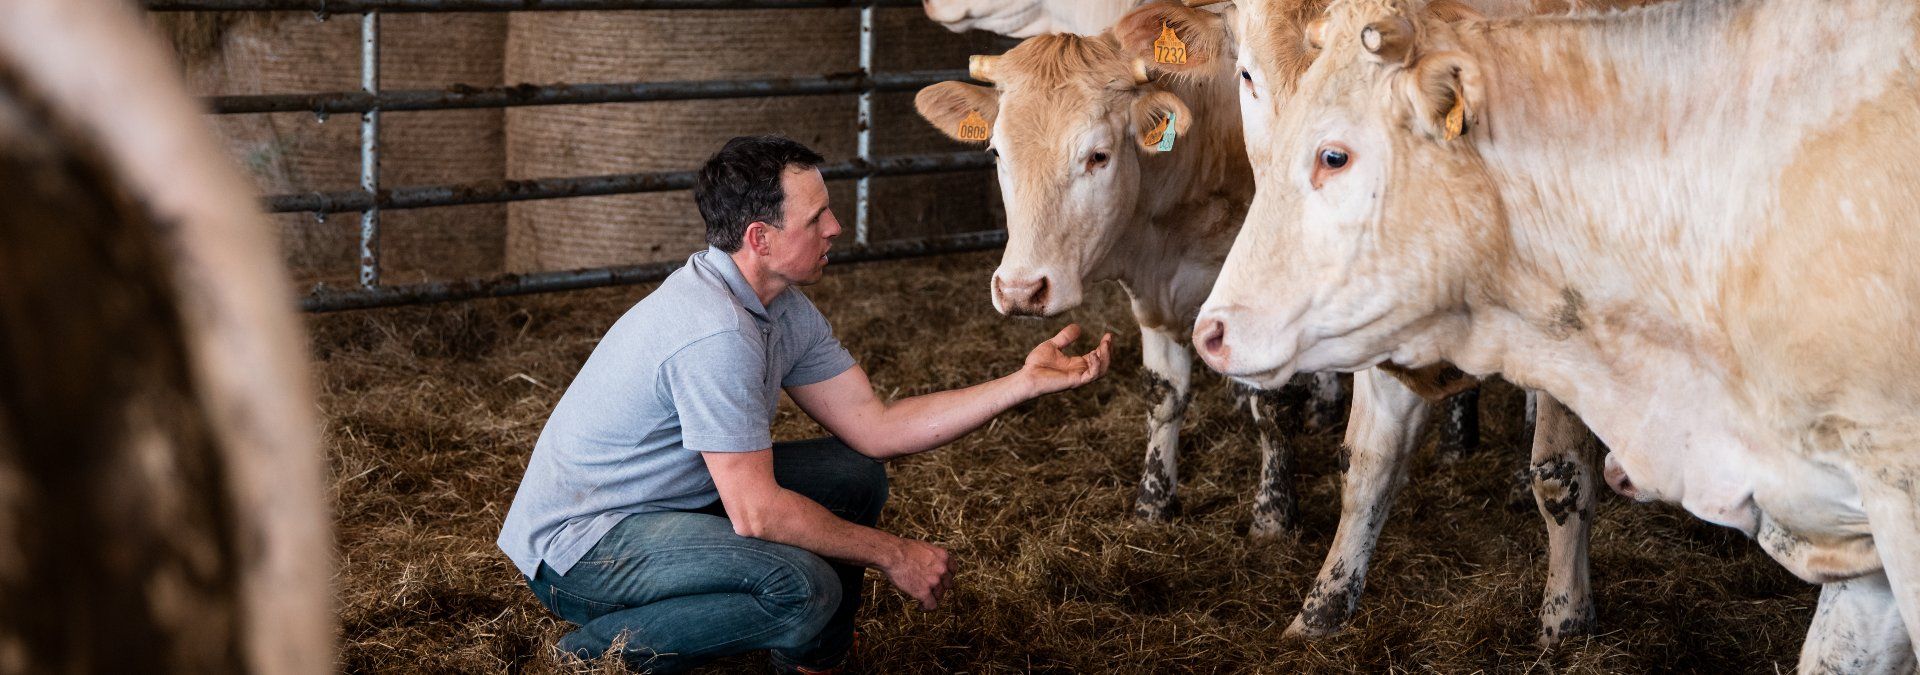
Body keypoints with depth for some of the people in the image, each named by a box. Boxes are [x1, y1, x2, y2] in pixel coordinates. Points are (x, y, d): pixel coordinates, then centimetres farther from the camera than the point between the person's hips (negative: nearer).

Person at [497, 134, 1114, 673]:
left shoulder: (784, 310, 3)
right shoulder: (715, 331, -28)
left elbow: (874, 427, 4)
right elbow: (756, 513, -27)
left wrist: (1023, 383, -1)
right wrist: (893, 555, -16)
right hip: (576, 547, -10)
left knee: (853, 474, 6)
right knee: (804, 589, -28)